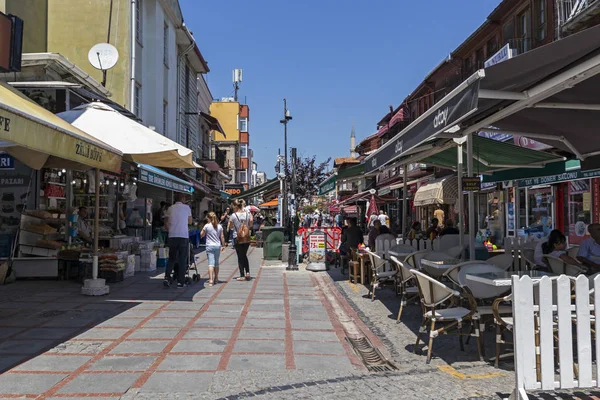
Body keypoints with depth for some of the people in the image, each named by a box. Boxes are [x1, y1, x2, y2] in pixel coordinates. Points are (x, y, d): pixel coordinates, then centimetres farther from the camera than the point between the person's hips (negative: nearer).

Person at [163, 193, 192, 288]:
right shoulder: (186, 207, 2)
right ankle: (180, 282, 4)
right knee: (182, 260, 4)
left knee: (171, 258, 14)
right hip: (184, 236, -3)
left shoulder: (170, 208, 8)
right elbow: (190, 222, 10)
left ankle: (167, 278, 0)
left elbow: (166, 222, 9)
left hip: (172, 236, 3)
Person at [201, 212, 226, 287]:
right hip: (218, 246, 4)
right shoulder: (219, 226, 4)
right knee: (216, 263, 16)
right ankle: (216, 279, 27)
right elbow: (222, 237, 6)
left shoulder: (207, 226, -6)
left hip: (210, 246, -4)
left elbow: (201, 235, 2)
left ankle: (211, 280, -20)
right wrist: (223, 245, 14)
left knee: (211, 263, -9)